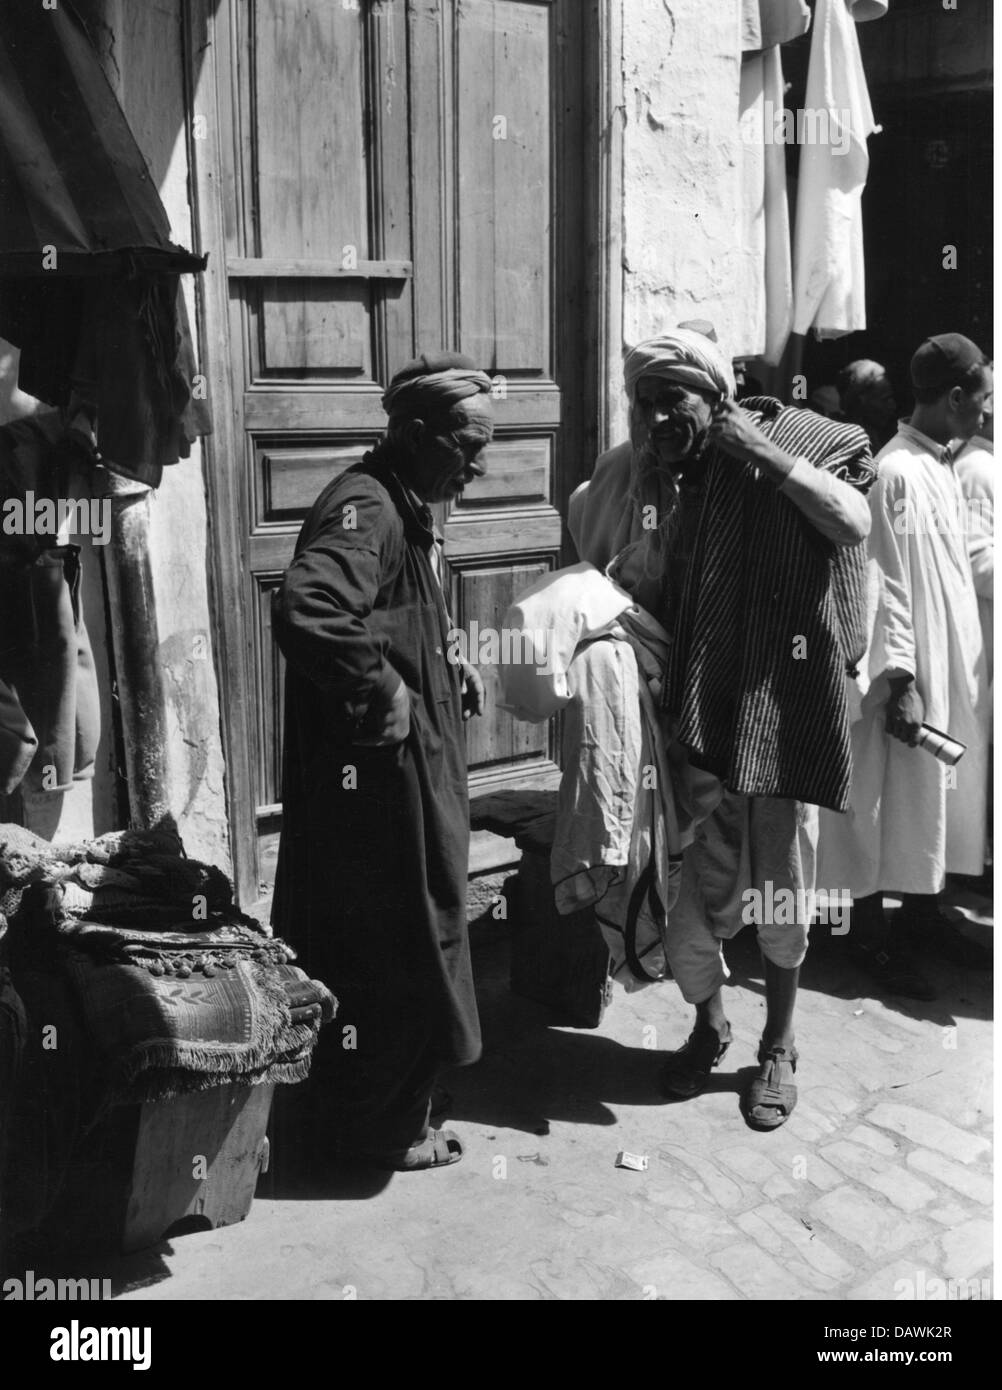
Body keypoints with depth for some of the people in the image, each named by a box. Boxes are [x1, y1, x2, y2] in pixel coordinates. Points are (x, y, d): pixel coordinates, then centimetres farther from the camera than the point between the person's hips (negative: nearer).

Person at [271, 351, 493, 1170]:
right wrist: (384, 693, -26)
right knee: (394, 948, 3)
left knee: (407, 942, 21)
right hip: (377, 771, -11)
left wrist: (446, 671, 11)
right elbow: (306, 612, -38)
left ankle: (382, 1110, 38)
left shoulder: (406, 510, 13)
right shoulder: (364, 508, -20)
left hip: (410, 766, 11)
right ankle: (382, 1129, 21)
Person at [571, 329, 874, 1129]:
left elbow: (854, 523, -18)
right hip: (695, 708, 3)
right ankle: (708, 1023, 35)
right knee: (690, 883, 7)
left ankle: (779, 1046, 30)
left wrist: (759, 449, -17)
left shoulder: (798, 445, -1)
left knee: (781, 887, 10)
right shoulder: (646, 475, 5)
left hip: (781, 703, -2)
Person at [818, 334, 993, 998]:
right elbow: (889, 585, -19)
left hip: (955, 666, 9)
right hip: (914, 674, -9)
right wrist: (900, 681, -21)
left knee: (940, 794, 16)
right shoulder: (899, 473, -17)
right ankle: (871, 935, 14)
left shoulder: (944, 465, 10)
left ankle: (924, 914, 30)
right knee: (894, 797, 1)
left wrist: (970, 668, 17)